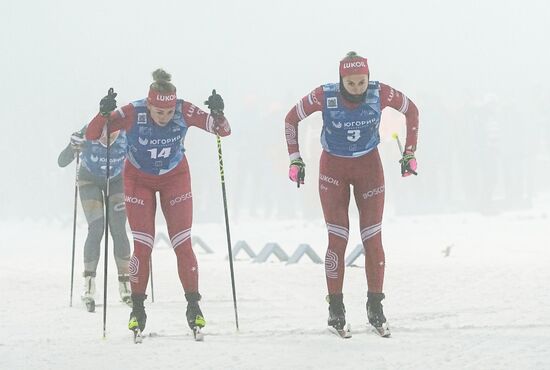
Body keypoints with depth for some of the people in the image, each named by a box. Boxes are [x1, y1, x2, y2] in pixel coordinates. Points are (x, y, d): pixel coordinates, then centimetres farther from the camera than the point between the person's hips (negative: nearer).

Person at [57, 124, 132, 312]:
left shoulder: (126, 135, -31)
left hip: (117, 180, 1)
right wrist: (72, 148, -49)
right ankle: (89, 288, -7)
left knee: (118, 230, -10)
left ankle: (125, 287, 0)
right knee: (96, 230, -15)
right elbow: (62, 162, -30)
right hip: (90, 181, -1)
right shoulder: (87, 134, -32)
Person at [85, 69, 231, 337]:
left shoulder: (184, 112, -25)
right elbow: (91, 134, -27)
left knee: (183, 245, -6)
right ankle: (138, 309, 7)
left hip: (175, 177, 1)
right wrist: (103, 114, -45)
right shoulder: (133, 113, -29)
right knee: (142, 246, -7)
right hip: (139, 180, -1)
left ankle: (193, 305, 6)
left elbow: (223, 131, -20)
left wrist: (217, 114, -40)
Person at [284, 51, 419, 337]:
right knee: (338, 239, -7)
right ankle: (335, 309, 3)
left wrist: (410, 153, 0)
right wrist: (295, 160, -5)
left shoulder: (380, 93, -19)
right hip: (333, 168, -1)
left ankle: (375, 308, 9)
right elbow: (291, 119, -4)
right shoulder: (325, 96, -21)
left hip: (369, 167, 1)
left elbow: (411, 111, 0)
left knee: (372, 239, -2)